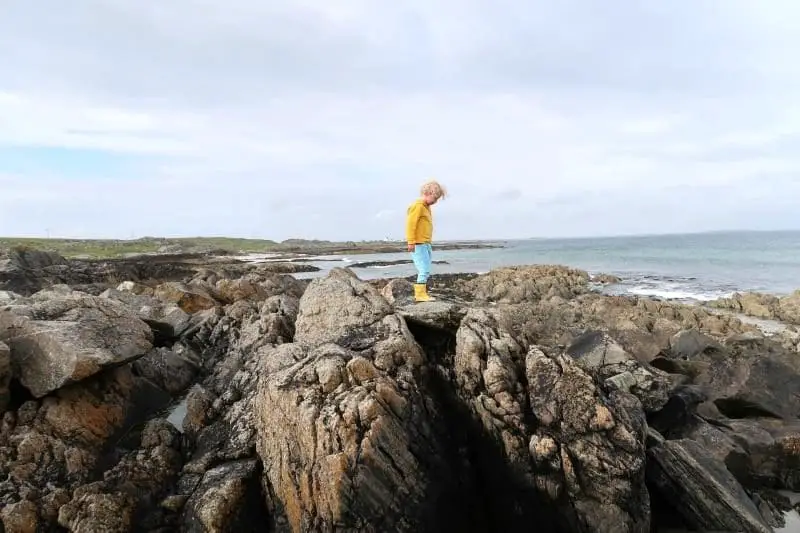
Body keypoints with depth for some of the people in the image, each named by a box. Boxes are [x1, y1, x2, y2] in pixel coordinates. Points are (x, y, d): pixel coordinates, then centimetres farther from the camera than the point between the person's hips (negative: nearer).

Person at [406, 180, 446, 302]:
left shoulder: (426, 207, 18)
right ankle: (420, 294, -6)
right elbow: (410, 224, -19)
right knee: (424, 270, -11)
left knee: (425, 271, 12)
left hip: (426, 244, 10)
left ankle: (421, 293, 18)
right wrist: (411, 242, -22)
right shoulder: (418, 206, -12)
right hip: (418, 245, -10)